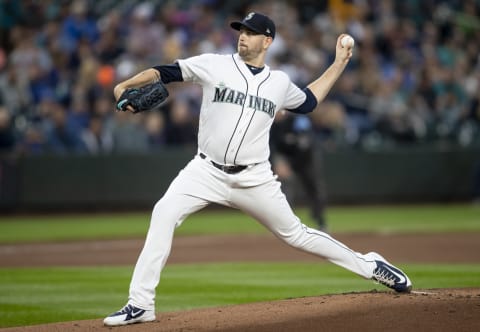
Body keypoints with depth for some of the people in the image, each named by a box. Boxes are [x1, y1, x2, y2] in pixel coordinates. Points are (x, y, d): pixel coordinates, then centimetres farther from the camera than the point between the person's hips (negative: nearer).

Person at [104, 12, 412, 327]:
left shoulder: (280, 82, 7)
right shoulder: (214, 65, -1)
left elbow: (308, 101, 27)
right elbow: (165, 72, -5)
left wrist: (339, 64, 22)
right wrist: (125, 85, -20)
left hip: (255, 179, 1)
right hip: (207, 171, -1)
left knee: (295, 234, 8)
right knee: (164, 214, -23)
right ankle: (140, 304, -20)